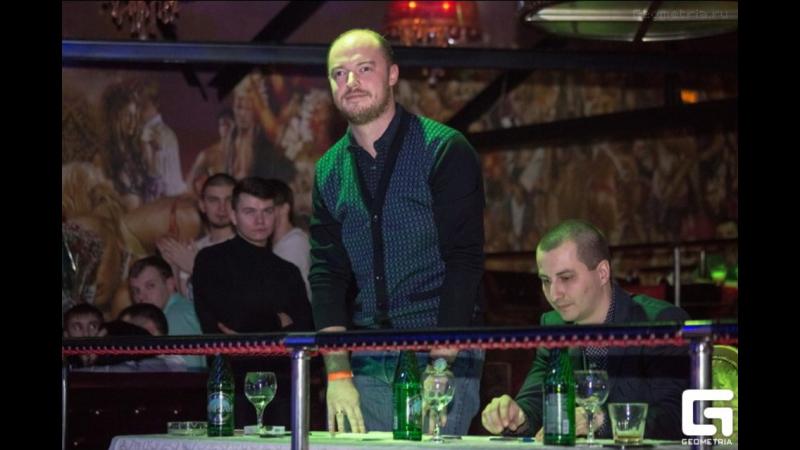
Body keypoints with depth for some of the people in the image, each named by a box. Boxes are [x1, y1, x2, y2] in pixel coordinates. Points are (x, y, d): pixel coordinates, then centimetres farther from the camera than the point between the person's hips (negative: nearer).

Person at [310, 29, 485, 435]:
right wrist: (337, 376, -3)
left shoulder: (445, 151, -5)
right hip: (366, 366, 4)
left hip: (443, 358, -4)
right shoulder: (330, 171, 11)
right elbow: (326, 275, 8)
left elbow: (464, 261, -10)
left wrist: (439, 366, -16)